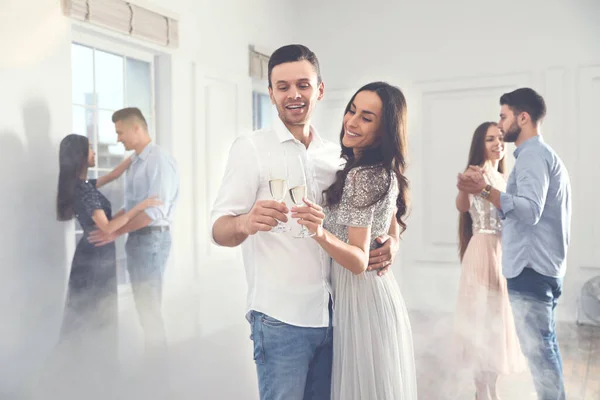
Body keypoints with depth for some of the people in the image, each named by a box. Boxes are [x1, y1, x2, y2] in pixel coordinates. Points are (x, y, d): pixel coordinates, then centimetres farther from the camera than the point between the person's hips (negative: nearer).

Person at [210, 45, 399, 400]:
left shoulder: (335, 154, 8)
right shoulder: (250, 148, -5)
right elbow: (219, 230, -12)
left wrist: (389, 241, -7)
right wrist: (246, 223, -36)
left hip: (333, 316, 5)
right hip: (281, 318, -5)